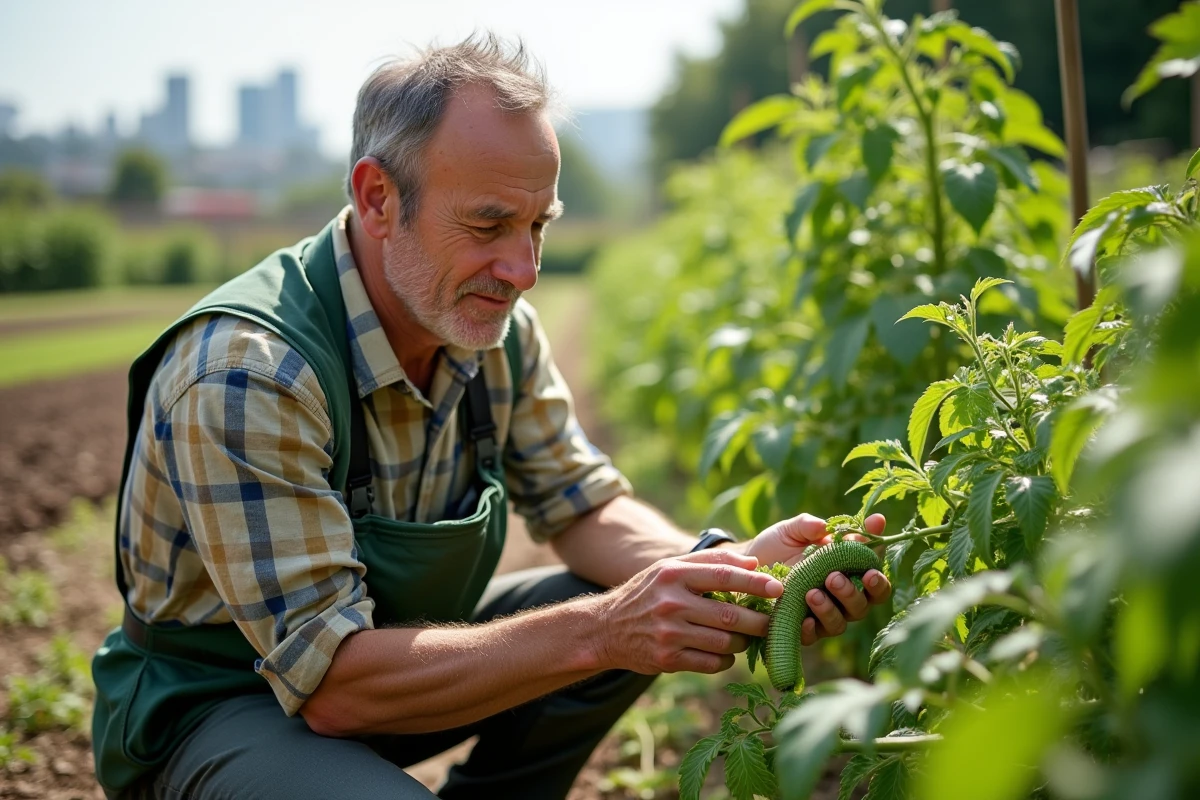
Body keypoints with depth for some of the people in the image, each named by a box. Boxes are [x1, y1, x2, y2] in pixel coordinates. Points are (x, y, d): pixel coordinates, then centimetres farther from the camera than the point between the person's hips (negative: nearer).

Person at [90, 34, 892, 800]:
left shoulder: (495, 326, -8)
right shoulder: (246, 373, -30)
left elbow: (584, 504, 1)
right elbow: (330, 679, -31)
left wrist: (727, 568, -21)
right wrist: (600, 631, -38)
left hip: (385, 644, 7)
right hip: (214, 705, -7)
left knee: (645, 616, -8)